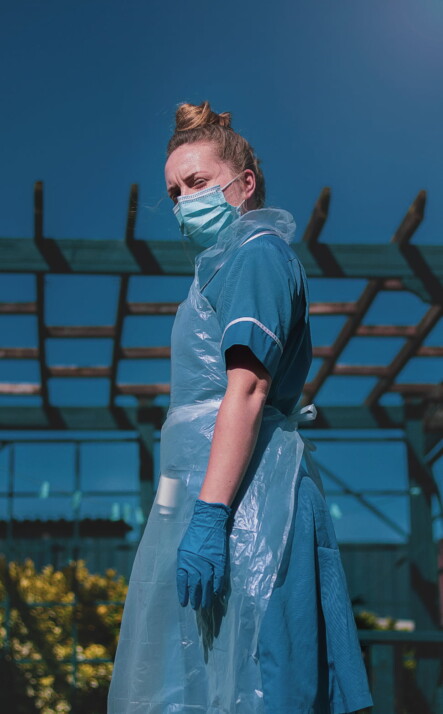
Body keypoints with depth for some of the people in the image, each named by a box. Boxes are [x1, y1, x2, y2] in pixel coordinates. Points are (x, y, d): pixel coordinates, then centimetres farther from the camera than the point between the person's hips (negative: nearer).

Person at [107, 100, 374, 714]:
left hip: (240, 495, -10)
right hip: (204, 489, 10)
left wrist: (209, 514, -26)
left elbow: (247, 389, -19)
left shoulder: (256, 252, -6)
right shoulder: (225, 262, 25)